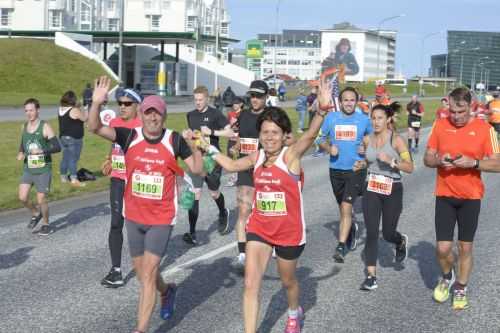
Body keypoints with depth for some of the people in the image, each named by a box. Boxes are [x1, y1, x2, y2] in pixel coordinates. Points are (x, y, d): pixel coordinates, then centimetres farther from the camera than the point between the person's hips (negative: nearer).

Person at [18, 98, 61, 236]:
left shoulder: (45, 127, -12)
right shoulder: (24, 126, 5)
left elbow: (57, 147, -15)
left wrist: (42, 150, -30)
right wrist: (21, 153, 2)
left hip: (43, 169, -5)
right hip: (28, 169, 5)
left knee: (41, 200, 1)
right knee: (23, 197, -5)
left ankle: (46, 224, 24)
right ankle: (36, 214, 24)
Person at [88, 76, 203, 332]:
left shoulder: (175, 140, -9)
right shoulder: (129, 136, -7)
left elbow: (197, 169, -5)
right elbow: (94, 128, -17)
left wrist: (193, 145, -22)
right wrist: (96, 103, -35)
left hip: (161, 219, -3)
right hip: (133, 216, 3)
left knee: (148, 275, -7)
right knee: (142, 273, 19)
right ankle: (166, 291, 51)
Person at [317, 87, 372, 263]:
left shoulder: (364, 119, -1)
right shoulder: (331, 118, 1)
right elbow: (321, 139, 9)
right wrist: (329, 148, -10)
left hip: (356, 170, -3)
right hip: (336, 169, 3)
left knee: (346, 207, -15)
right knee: (342, 208, 18)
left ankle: (341, 247, -13)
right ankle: (352, 228, 48)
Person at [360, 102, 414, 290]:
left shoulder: (396, 140, -10)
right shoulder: (367, 140, 3)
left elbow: (410, 168, -13)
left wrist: (391, 161, -25)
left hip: (392, 190, -3)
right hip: (371, 190, 3)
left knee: (388, 234, 7)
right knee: (371, 233, -4)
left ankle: (401, 242, 45)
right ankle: (371, 276, 1)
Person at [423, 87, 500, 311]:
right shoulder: (439, 126, -1)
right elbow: (427, 159, 5)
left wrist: (473, 162, -23)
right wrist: (439, 160, -17)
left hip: (471, 197, -1)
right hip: (445, 195, 1)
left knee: (465, 247, 7)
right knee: (443, 248, -3)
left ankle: (460, 289, 28)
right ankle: (447, 277, 28)